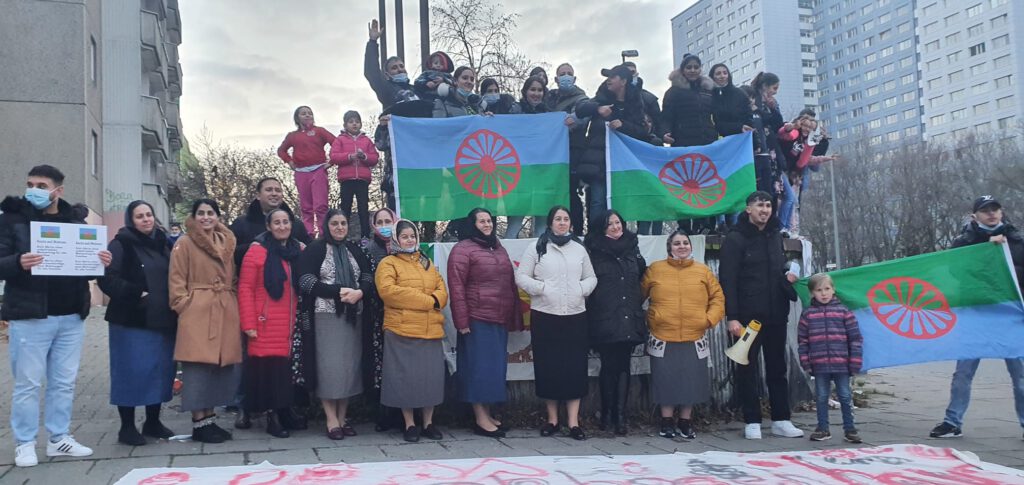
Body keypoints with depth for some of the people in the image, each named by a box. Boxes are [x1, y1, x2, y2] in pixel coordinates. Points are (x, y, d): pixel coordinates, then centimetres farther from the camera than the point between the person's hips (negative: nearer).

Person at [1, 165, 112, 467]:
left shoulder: (76, 220, 9)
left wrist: (102, 262, -9)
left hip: (71, 316, 4)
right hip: (30, 316, -4)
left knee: (64, 382, 10)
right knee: (27, 382, 3)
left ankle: (59, 439, 21)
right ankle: (24, 443, 13)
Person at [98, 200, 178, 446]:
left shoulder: (161, 245, 15)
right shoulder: (120, 244, -4)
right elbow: (107, 279, -14)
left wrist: (173, 303, 7)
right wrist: (136, 294, -20)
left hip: (162, 321, 6)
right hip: (131, 321, -6)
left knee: (161, 370, 8)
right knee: (132, 371, -4)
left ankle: (153, 421, 21)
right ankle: (127, 427, 7)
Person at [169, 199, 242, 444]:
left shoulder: (226, 243, 16)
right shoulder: (184, 243, 0)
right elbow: (176, 281, -2)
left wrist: (233, 306, 8)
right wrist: (184, 305, -11)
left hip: (224, 313, 6)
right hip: (197, 313, -6)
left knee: (219, 366, 7)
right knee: (198, 368, -5)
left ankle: (210, 419, 16)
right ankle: (199, 424, 0)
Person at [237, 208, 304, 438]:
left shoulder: (298, 251, 12)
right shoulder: (257, 251, -4)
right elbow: (245, 289, -8)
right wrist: (249, 324, -12)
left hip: (290, 324, 5)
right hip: (266, 325, -5)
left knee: (286, 367, 6)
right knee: (269, 367, -3)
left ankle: (285, 413, 16)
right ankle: (272, 417, 5)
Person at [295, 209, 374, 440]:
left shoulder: (355, 250, 14)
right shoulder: (314, 249, 0)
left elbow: (368, 277, 9)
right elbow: (306, 282, -9)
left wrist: (359, 292, -13)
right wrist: (339, 292, -16)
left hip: (353, 315, 4)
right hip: (326, 315, -4)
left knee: (349, 364, 3)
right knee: (330, 365, -6)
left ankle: (343, 417, 11)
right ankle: (331, 419, 1)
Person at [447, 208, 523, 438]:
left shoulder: (499, 248, 17)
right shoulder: (463, 249, -5)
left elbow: (510, 283, 19)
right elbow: (456, 287, -11)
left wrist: (514, 317, 14)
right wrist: (462, 321, -16)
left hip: (499, 319, 7)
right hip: (477, 320, -7)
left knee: (494, 366, 10)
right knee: (479, 366, -4)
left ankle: (488, 414, 19)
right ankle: (480, 418, 1)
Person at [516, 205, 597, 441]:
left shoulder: (579, 249, 12)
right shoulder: (537, 248, 2)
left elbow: (591, 277, 15)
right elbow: (521, 276, -1)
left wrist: (583, 289, -4)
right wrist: (541, 288, -14)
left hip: (575, 316, 2)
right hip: (544, 315, -2)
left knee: (575, 366, -1)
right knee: (548, 366, 3)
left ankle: (573, 421, 5)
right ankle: (552, 418, 16)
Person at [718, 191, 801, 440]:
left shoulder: (776, 236, 13)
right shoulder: (735, 239, -5)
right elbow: (727, 279, -11)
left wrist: (788, 276, 2)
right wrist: (732, 316, -17)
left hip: (776, 314, 6)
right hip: (747, 315, -6)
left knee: (777, 367, 10)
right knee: (747, 368, 2)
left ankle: (781, 420, 17)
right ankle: (752, 422, 9)